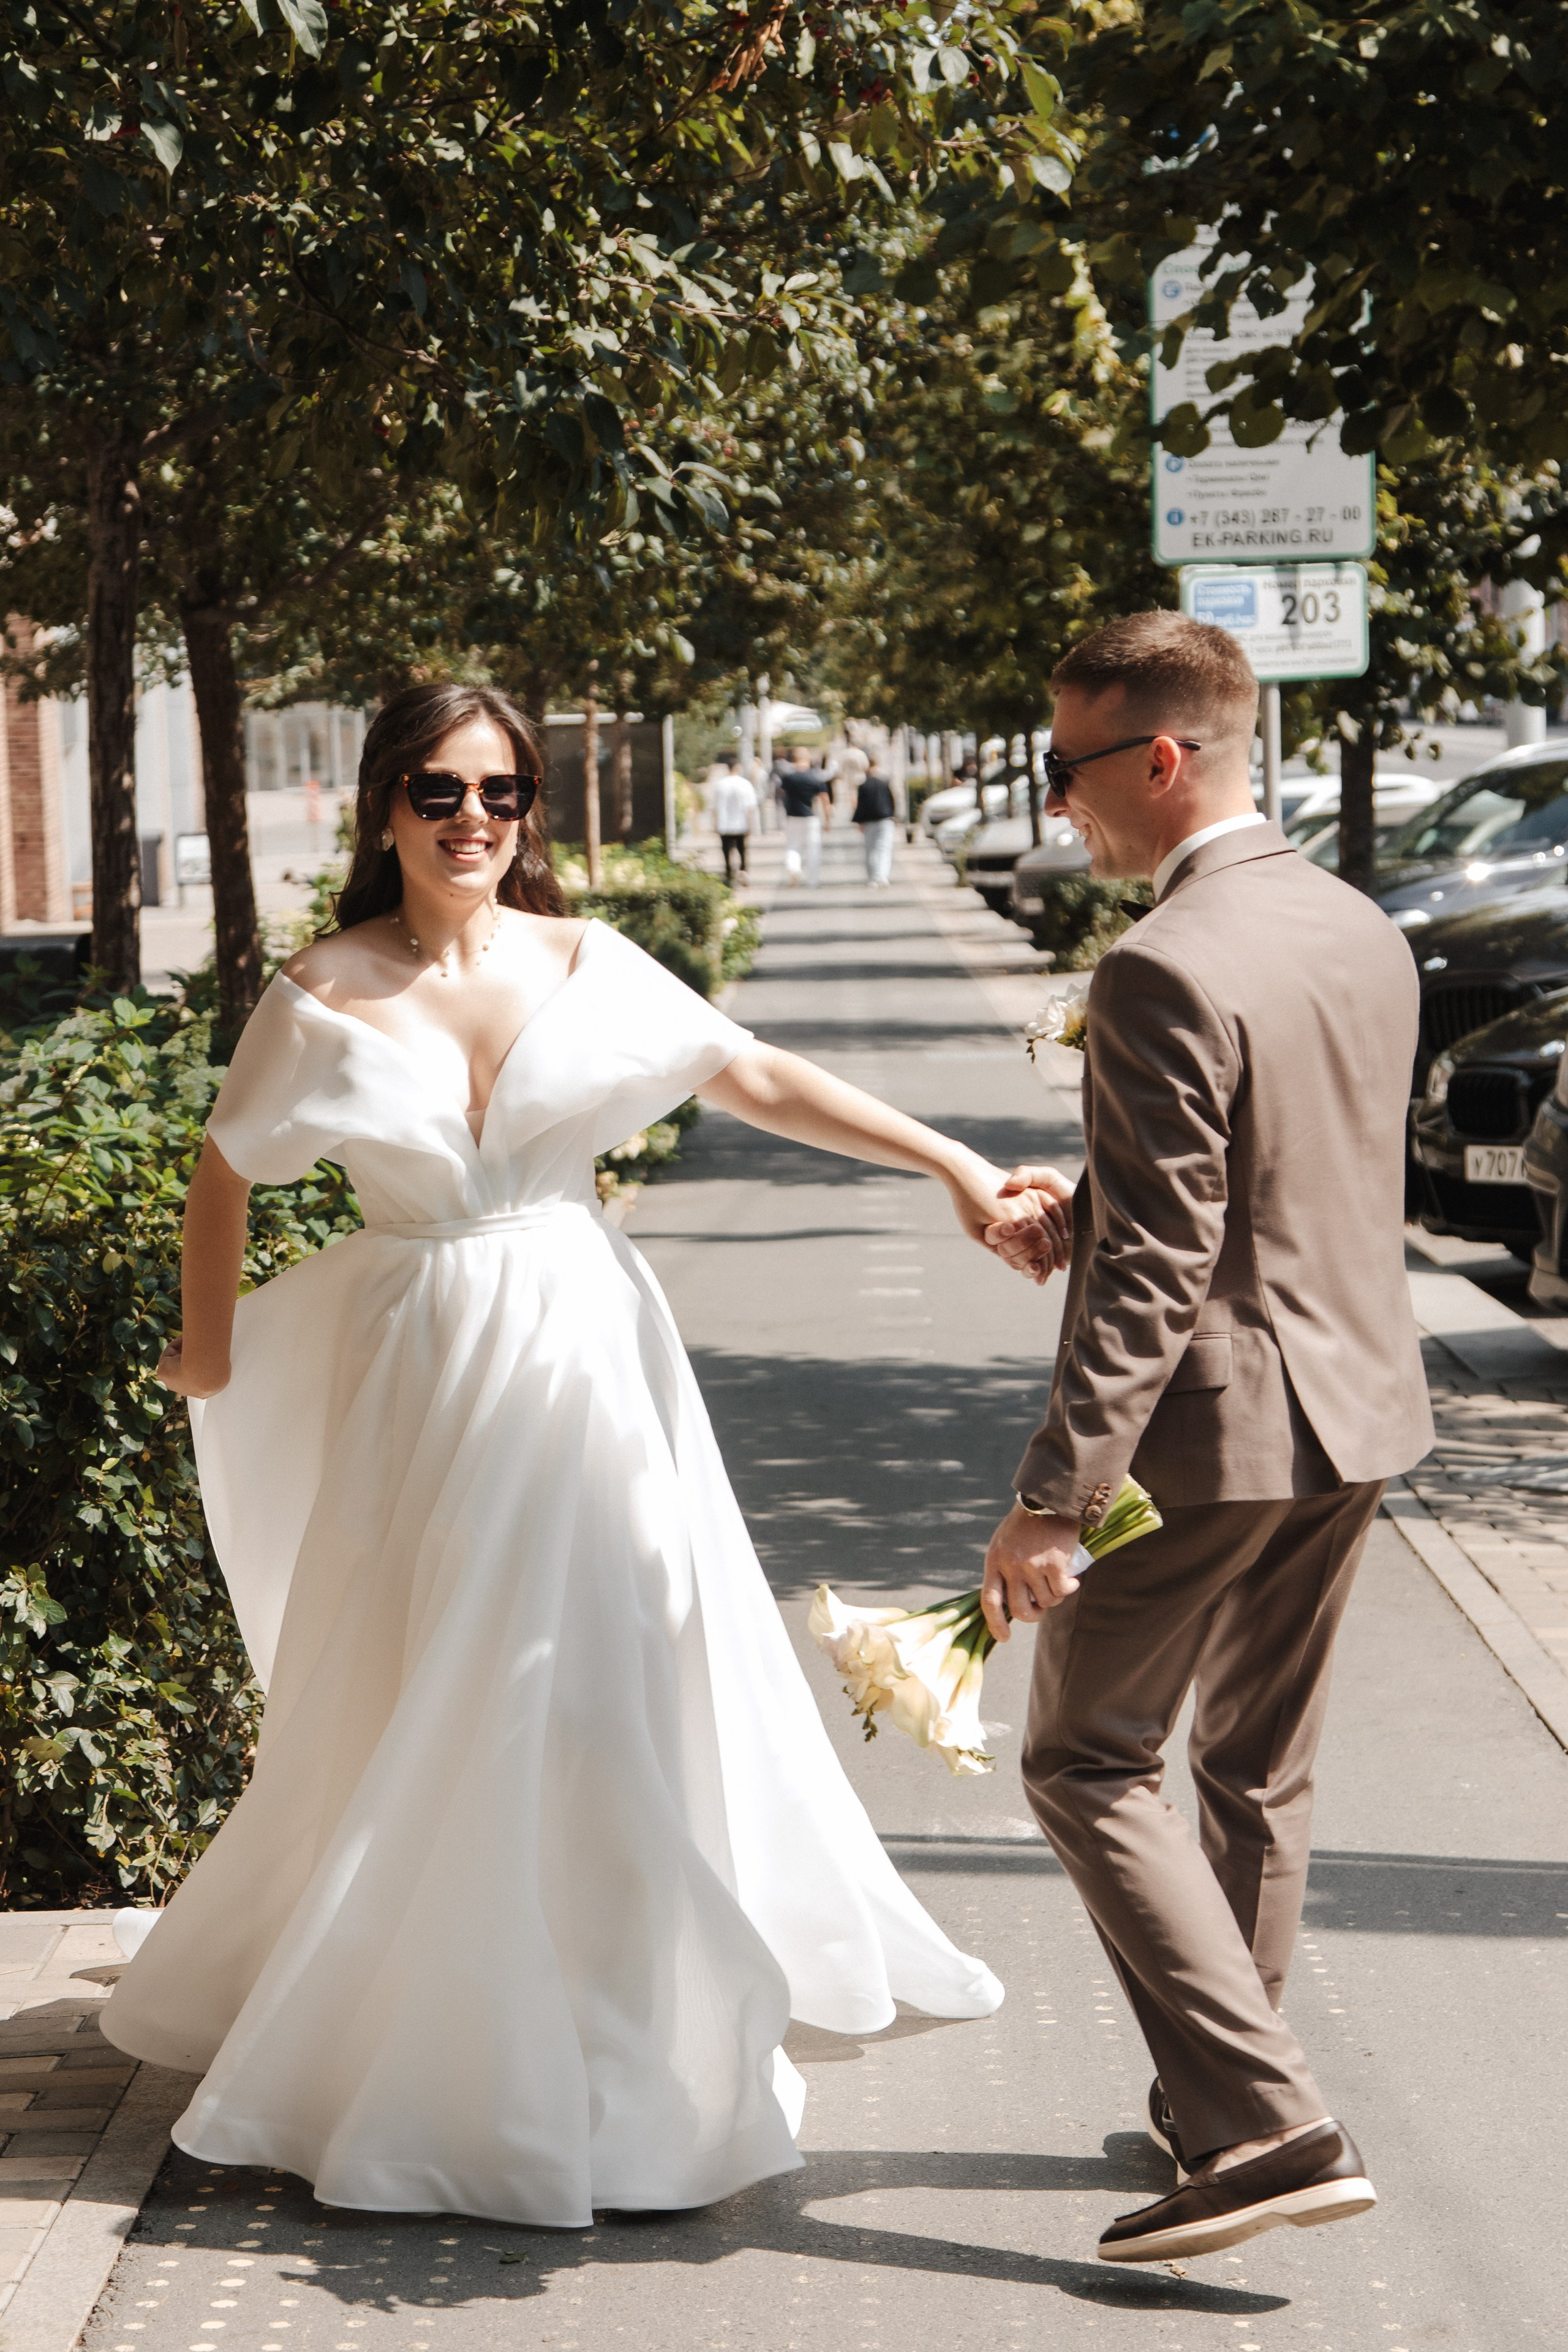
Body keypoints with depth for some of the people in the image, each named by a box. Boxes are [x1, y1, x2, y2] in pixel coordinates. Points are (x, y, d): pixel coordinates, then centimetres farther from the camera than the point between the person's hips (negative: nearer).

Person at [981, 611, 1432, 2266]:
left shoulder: (1164, 975, -21)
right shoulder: (1367, 937, 6)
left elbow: (1156, 1275, -24)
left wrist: (1051, 1499, -21)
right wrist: (1087, 1205, 16)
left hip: (1208, 1423, -8)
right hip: (1352, 1402, 9)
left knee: (1087, 1760, 3)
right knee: (1260, 1771, 20)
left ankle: (1270, 2127, -5)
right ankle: (1223, 2106, 32)